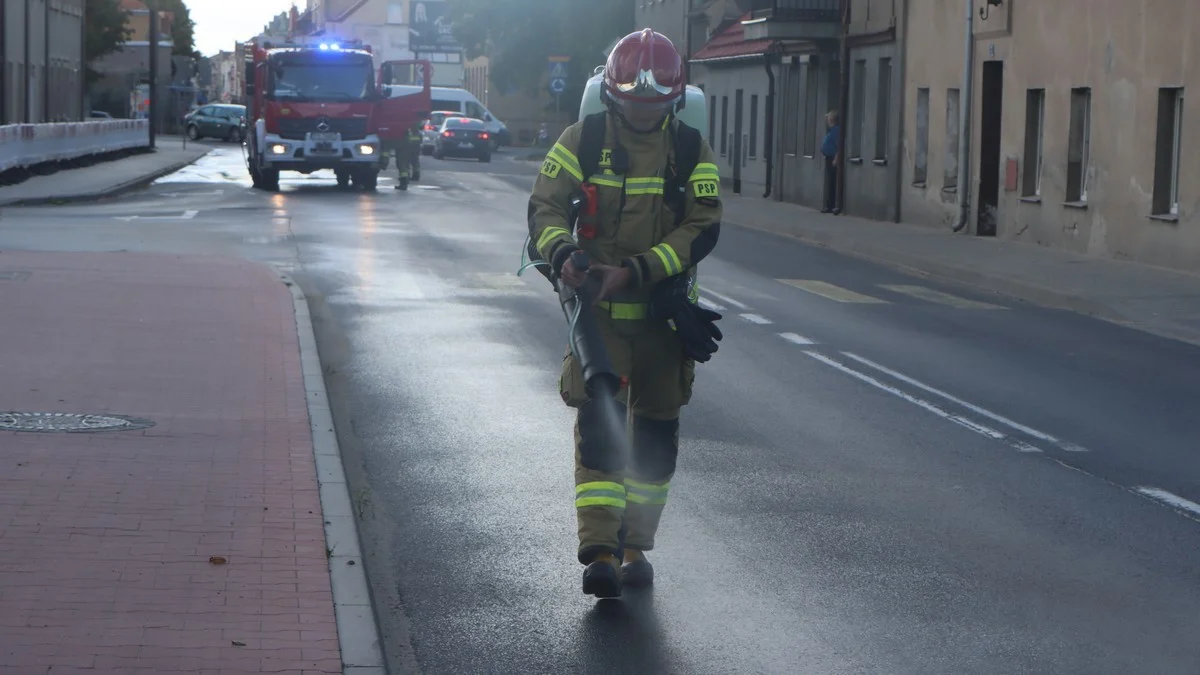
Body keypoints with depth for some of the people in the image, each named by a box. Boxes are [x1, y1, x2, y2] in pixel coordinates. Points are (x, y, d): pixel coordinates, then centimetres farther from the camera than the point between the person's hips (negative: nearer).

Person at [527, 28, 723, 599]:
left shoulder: (691, 150, 0)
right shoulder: (582, 140, -2)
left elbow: (703, 227, -8)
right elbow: (546, 205, -6)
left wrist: (636, 271, -20)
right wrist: (562, 253, -28)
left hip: (664, 312, 2)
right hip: (597, 308, -2)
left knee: (656, 432, 9)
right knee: (598, 423, -12)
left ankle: (636, 546, 23)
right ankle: (599, 551, -13)